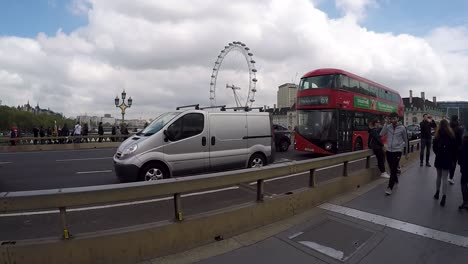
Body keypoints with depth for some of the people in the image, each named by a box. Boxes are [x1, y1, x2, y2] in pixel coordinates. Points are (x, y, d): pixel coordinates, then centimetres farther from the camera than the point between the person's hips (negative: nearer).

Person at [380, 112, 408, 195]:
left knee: (394, 169, -7)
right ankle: (395, 180, 39)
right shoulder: (388, 126, 2)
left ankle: (390, 187, -5)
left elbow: (405, 140, 6)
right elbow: (381, 134, -15)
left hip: (397, 151, -3)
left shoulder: (402, 128, -3)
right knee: (392, 168, 15)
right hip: (389, 150, 3)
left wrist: (406, 152, 10)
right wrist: (386, 123, -17)